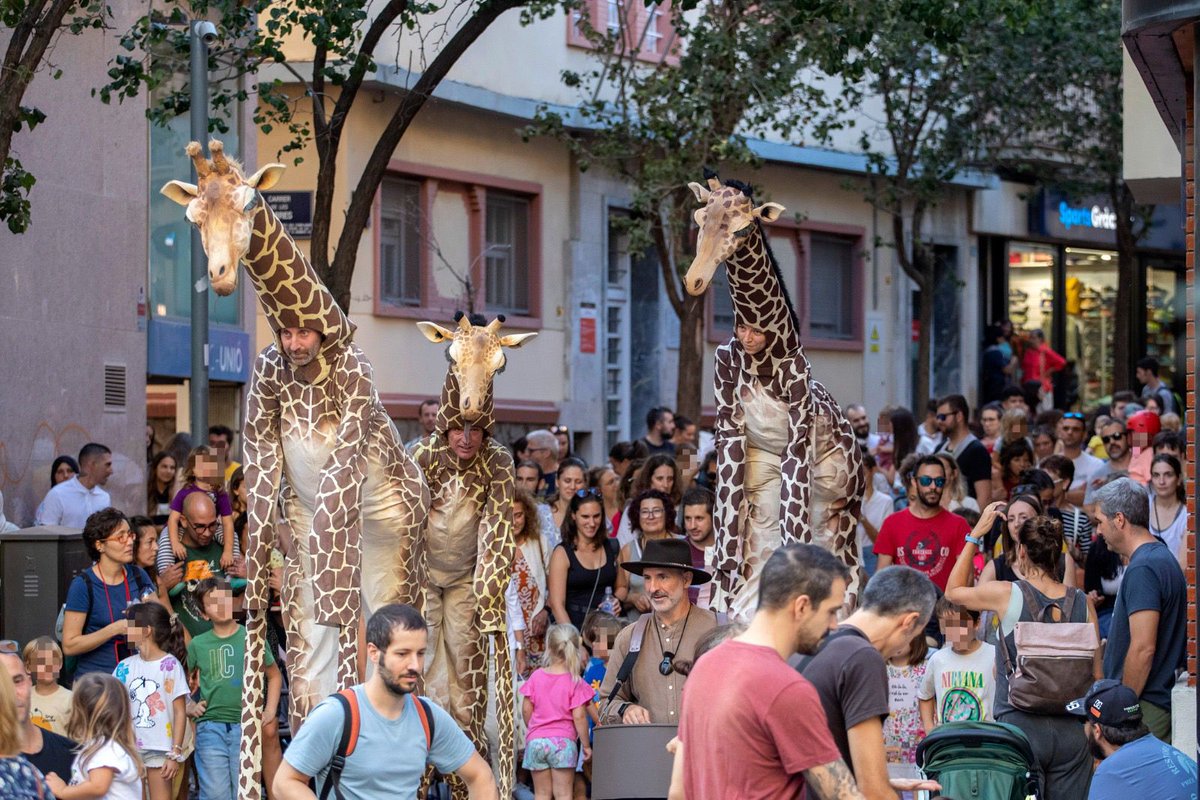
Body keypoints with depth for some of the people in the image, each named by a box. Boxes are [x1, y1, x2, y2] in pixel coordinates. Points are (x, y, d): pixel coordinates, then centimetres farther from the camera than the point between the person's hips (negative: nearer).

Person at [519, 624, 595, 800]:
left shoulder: (537, 676, 2)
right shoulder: (575, 682, -7)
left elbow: (526, 709, 5)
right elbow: (579, 716, -10)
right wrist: (586, 744, -1)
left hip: (535, 740, 3)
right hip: (563, 740, -3)